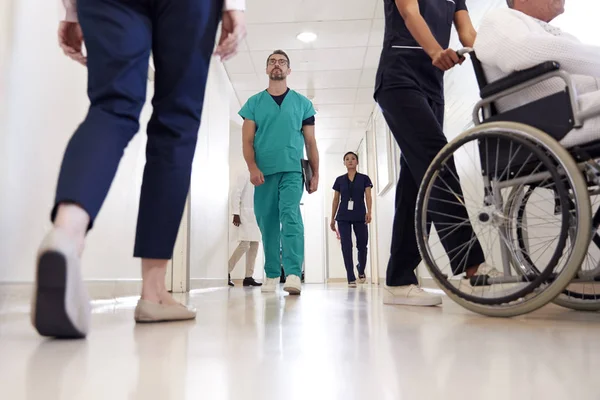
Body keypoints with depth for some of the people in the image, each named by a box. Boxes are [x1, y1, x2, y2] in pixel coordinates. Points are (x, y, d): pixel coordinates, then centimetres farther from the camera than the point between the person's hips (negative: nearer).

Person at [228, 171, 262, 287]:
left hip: (255, 216, 8)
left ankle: (249, 277, 3)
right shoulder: (244, 176, -1)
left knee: (254, 245, 1)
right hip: (245, 215, -7)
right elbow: (236, 194, -10)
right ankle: (227, 272, -4)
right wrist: (236, 213, -18)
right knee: (245, 244, -15)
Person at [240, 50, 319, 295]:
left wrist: (315, 173, 7)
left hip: (292, 170, -1)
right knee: (267, 223, 3)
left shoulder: (302, 103, 12)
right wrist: (253, 167, -10)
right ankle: (272, 276, 12)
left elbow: (310, 141, 12)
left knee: (290, 216, -17)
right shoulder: (254, 103, 12)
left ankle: (294, 275, -23)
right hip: (264, 172, 2)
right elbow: (247, 140, 6)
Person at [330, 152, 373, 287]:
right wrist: (332, 218, 8)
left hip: (360, 216, -1)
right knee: (346, 246, -5)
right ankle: (351, 278, -1)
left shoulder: (364, 178, 6)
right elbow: (336, 200, 11)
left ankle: (361, 271, 32)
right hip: (343, 217, 1)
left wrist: (369, 211, -21)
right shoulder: (340, 180, 10)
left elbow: (368, 196, -4)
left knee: (362, 245, 4)